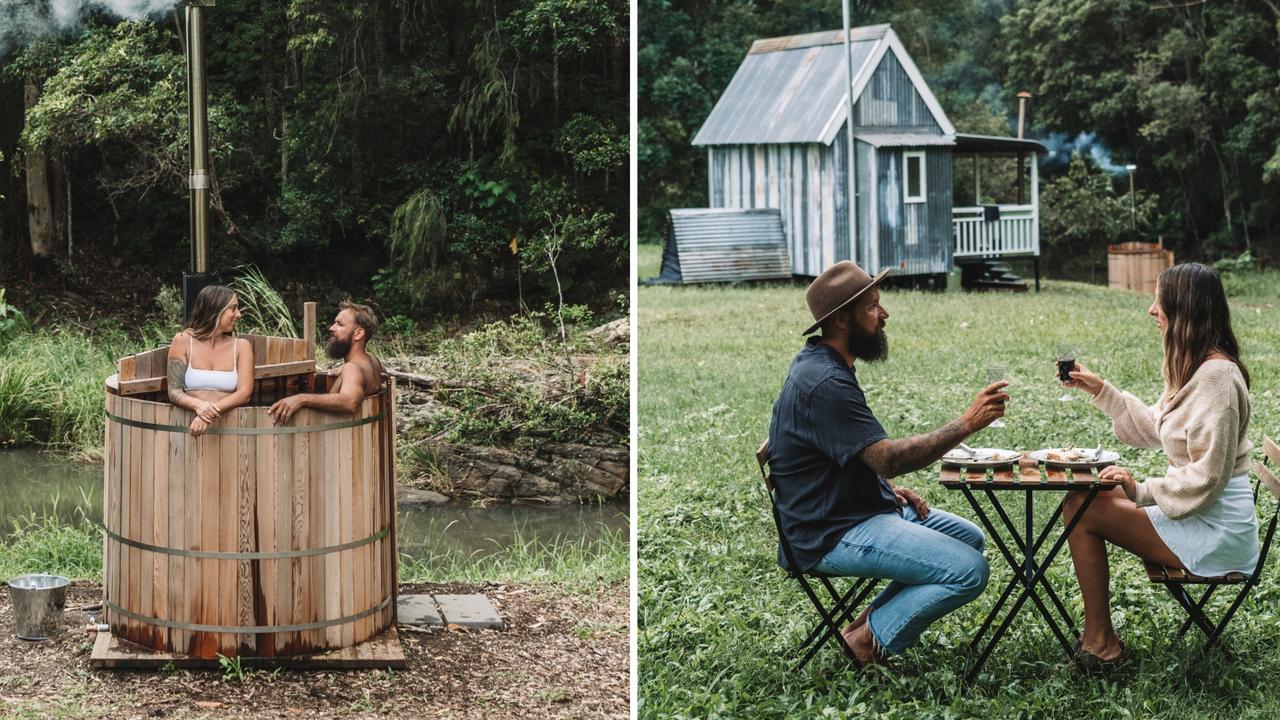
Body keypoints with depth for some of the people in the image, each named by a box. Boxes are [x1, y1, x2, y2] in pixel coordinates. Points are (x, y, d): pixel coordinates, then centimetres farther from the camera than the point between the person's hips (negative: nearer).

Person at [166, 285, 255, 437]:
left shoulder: (241, 346, 10)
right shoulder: (183, 341, 8)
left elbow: (244, 393, -2)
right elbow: (174, 392, 2)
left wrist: (212, 413, -18)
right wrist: (198, 405, -19)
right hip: (189, 424, 0)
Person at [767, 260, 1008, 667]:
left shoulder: (820, 364, 10)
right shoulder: (824, 384, -24)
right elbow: (888, 457, -28)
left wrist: (890, 489, 8)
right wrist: (967, 424, -28)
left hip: (862, 508, 11)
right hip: (834, 535, -11)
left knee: (970, 538, 18)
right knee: (968, 571, -18)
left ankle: (873, 621, 12)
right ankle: (873, 639, -3)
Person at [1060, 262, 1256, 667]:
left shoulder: (1216, 376, -22)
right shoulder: (1196, 368, 9)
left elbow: (1205, 479, -24)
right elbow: (1156, 429, 21)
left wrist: (1142, 491, -15)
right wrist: (1099, 390, 19)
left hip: (1217, 530, -10)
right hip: (1202, 514, 10)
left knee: (1081, 510, -9)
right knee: (1088, 496, 13)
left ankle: (1099, 643, 2)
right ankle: (1097, 632, 9)